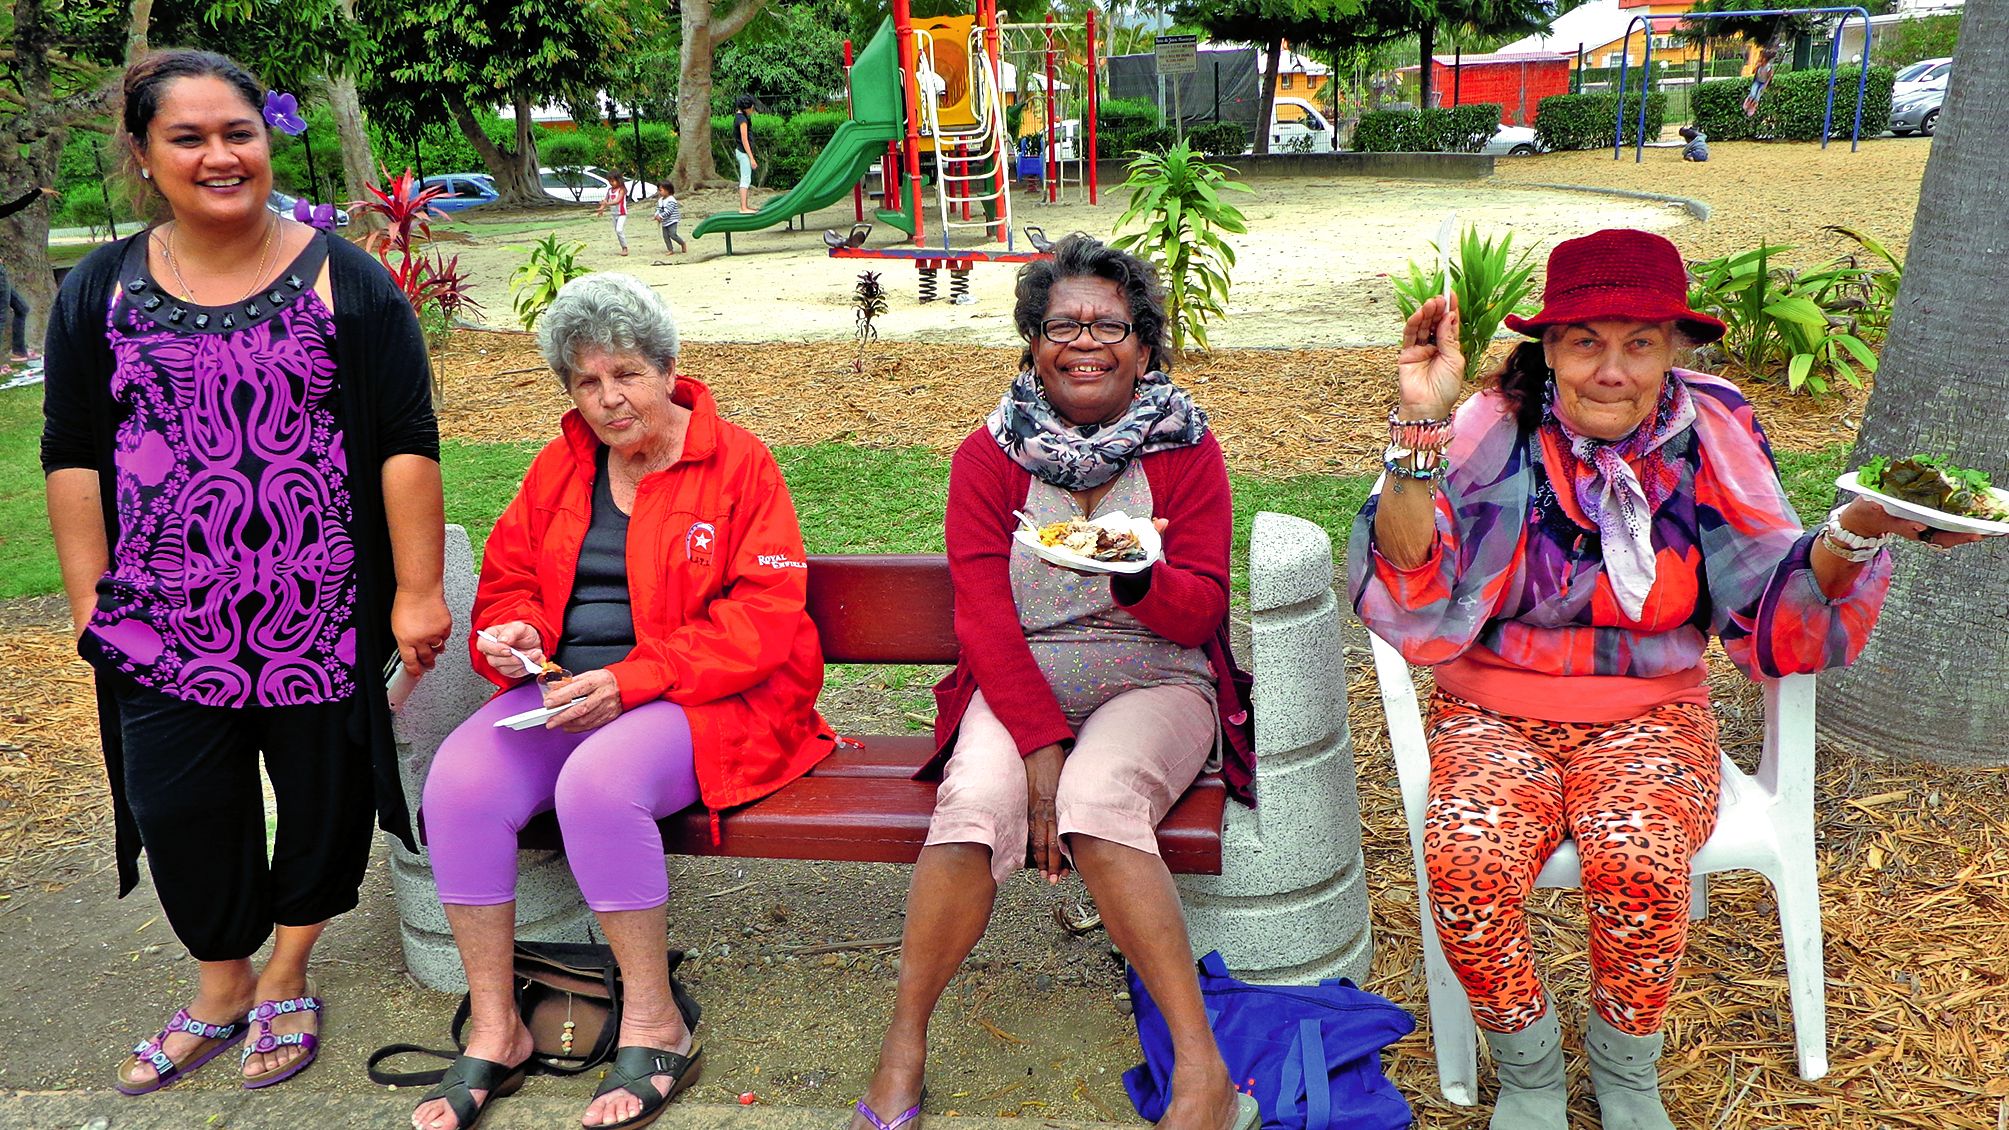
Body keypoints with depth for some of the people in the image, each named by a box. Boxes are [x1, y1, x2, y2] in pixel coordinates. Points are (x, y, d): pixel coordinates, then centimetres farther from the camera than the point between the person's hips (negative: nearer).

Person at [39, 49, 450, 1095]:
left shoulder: (345, 280, -2)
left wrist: (417, 590, -8)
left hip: (320, 617, -2)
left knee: (323, 795, 9)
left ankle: (285, 979, 34)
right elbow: (73, 455, 9)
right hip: (164, 628, 2)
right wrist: (90, 600, 4)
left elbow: (407, 445, -5)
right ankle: (219, 992, 32)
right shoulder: (102, 291, 6)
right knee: (178, 810, 8)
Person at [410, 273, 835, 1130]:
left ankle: (654, 1026, -14)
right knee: (458, 781, -23)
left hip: (704, 701, -5)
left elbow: (764, 616, -10)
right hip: (563, 693, 5)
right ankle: (493, 1030, -8)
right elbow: (509, 579, 22)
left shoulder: (737, 461, -2)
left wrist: (630, 681, -18)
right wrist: (513, 633, -4)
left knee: (597, 784, -35)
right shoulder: (558, 467, 15)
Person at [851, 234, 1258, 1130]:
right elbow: (982, 616, -6)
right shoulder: (988, 457, 3)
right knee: (976, 804, -30)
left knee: (1096, 801, -32)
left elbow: (1200, 613, -3)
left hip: (1155, 686, 0)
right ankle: (902, 1047, -13)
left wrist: (1136, 579, -26)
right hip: (1020, 687, 1)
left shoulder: (1186, 450, 3)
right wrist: (1040, 742, -19)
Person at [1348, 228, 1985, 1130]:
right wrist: (1420, 427, -30)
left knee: (1638, 861, -31)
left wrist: (1856, 534, -21)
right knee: (1469, 862, -31)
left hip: (1651, 711, 1)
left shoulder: (1711, 430, -3)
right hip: (1497, 711, -1)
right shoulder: (1498, 430, -10)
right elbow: (1411, 593, -20)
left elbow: (1772, 606, -1)